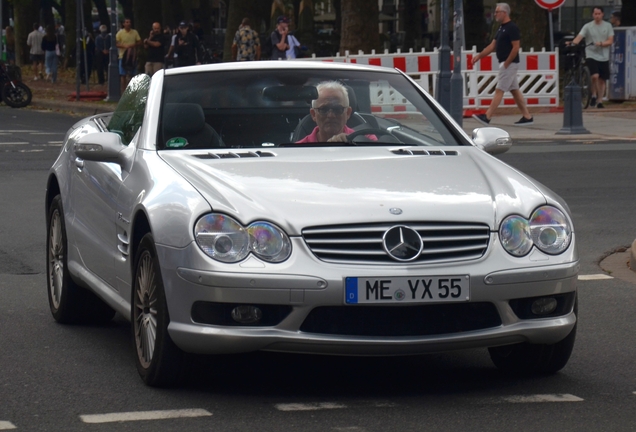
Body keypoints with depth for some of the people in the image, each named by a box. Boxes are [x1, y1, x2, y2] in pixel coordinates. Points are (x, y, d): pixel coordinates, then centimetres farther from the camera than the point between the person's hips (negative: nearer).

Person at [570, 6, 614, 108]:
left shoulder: (608, 26, 6)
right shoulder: (588, 26, 0)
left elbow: (610, 41, 0)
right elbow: (579, 37, -12)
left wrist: (601, 44, -17)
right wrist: (573, 43, -32)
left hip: (604, 57, 3)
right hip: (591, 55, -2)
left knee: (602, 80, 5)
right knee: (595, 76, -21)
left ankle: (600, 101, 15)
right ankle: (594, 95, 2)